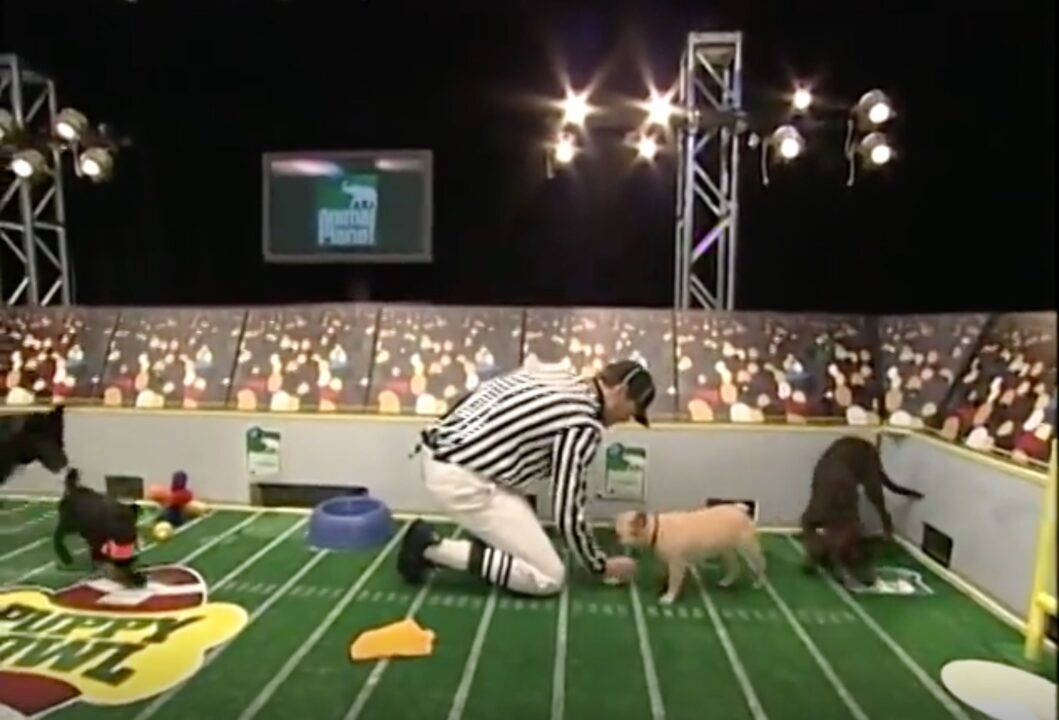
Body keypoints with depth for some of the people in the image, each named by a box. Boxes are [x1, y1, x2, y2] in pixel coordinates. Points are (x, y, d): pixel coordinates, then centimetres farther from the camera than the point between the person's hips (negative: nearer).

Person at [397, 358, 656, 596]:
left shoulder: (557, 375, 13)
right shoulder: (584, 424, -11)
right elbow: (567, 513, -9)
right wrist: (601, 566, 9)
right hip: (461, 479, -10)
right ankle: (433, 548, -3)